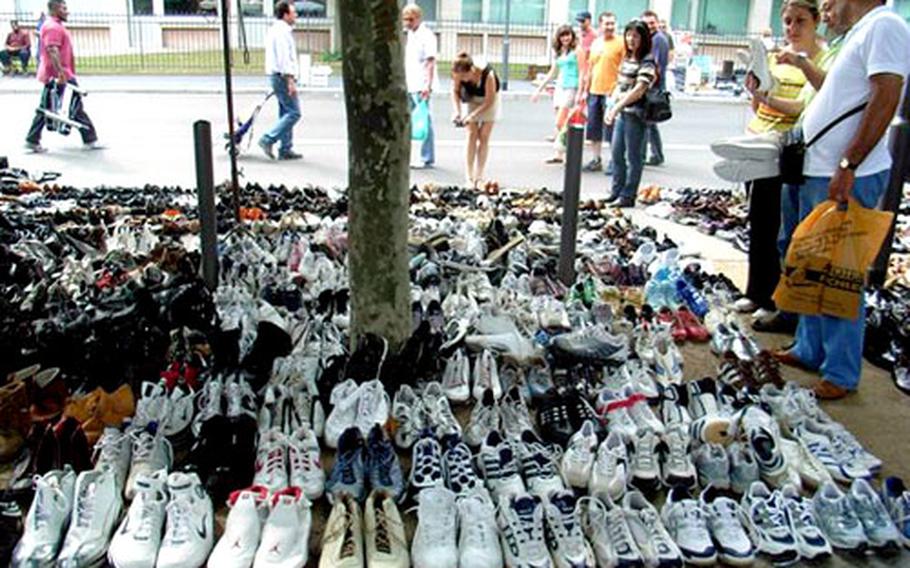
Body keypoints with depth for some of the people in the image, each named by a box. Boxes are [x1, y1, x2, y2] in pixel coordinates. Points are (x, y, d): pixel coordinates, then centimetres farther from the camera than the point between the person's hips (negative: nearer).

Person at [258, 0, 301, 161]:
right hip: (283, 76, -11)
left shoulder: (276, 30, 19)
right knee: (293, 113, -9)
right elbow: (284, 58, -22)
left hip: (277, 76, 11)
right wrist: (290, 81, -24)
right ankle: (268, 139, -10)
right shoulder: (282, 31, -15)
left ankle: (285, 150, 13)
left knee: (286, 113, 11)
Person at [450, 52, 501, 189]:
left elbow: (489, 101, -29)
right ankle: (469, 177, -6)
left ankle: (479, 177, 0)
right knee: (471, 135, -6)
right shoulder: (459, 75, -28)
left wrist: (473, 115, -34)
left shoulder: (488, 75, -38)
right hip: (472, 100, 2)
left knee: (483, 137, -5)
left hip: (489, 102, -2)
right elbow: (455, 91, -9)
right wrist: (457, 111, -23)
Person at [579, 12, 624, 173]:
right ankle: (595, 160, 19)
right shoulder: (595, 43, 13)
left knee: (612, 130, -2)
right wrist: (585, 90, 16)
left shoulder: (621, 43, -5)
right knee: (594, 129, 10)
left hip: (611, 93, -6)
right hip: (594, 91, 6)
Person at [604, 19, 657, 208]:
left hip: (635, 114, -8)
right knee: (617, 153, 14)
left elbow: (639, 90, -21)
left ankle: (628, 196, 6)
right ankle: (617, 192, 24)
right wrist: (611, 107, 10)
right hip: (621, 112, 8)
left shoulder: (647, 62, -11)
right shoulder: (626, 58, 14)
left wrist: (617, 107, -25)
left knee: (633, 157, 0)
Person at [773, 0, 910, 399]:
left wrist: (848, 166, -25)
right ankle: (810, 350, 28)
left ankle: (841, 374, 4)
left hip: (849, 178, -10)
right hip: (820, 172, 10)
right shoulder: (859, 34, 19)